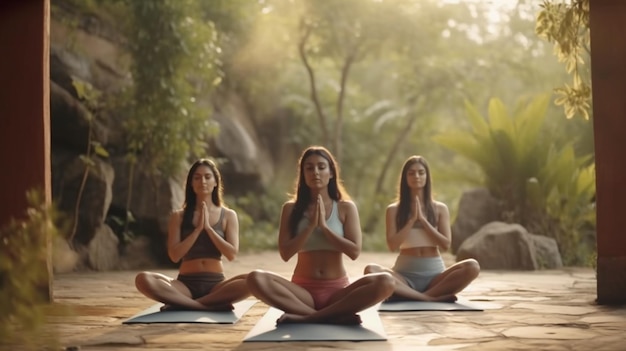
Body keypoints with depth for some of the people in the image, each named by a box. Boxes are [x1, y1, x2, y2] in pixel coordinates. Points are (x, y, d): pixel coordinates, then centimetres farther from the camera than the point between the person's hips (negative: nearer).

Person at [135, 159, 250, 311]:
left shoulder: (228, 215, 7)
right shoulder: (178, 216, 7)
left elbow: (231, 254, -3)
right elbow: (174, 255, -3)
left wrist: (208, 227, -8)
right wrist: (198, 229, -10)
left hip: (216, 284, 0)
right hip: (186, 283, 0)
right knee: (143, 279, -29)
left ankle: (182, 304, -25)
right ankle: (212, 305, -30)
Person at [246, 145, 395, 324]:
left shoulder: (346, 208, 4)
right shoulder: (291, 208, 5)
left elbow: (354, 251, -6)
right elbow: (285, 254, -4)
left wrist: (324, 226, -11)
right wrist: (311, 226, -12)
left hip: (337, 289, 0)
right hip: (303, 289, 0)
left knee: (385, 282, -29)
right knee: (255, 279, -30)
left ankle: (305, 317, -28)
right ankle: (334, 315, -30)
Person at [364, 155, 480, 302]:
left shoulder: (440, 208, 9)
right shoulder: (394, 210, 6)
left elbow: (446, 244, -1)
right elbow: (392, 246, -4)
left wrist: (422, 219, -7)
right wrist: (412, 220, -10)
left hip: (434, 273, 1)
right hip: (405, 273, -1)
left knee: (472, 266, -28)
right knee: (371, 270, -33)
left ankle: (408, 294, -29)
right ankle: (431, 297, -35)